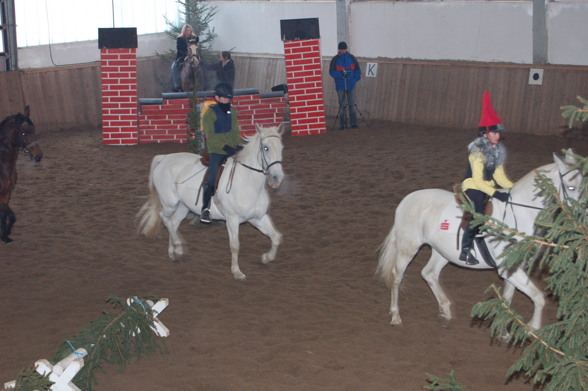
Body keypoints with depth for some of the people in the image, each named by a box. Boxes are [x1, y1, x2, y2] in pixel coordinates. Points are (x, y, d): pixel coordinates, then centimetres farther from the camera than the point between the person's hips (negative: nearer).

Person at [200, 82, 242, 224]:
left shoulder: (232, 111, 12)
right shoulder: (210, 113, -6)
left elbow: (235, 131, 14)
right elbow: (210, 136, -14)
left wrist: (238, 145, -4)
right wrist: (226, 147, -23)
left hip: (231, 151, 6)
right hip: (216, 151, -6)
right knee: (212, 179, -16)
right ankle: (205, 209, -9)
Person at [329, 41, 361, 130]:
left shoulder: (352, 58, 6)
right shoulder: (335, 59, 2)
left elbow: (357, 70, 11)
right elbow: (331, 72, -2)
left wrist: (355, 79, -2)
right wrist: (340, 74, -18)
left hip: (350, 85, 1)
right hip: (340, 86, -1)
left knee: (352, 104, 3)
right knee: (342, 105, 1)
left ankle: (353, 123, 8)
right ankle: (343, 124, 5)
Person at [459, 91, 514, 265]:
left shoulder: (499, 150, 6)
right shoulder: (477, 151, -16)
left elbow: (499, 175, 9)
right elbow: (478, 180, -21)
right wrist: (496, 194, -31)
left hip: (489, 187, 8)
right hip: (472, 187, -8)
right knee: (478, 214, -29)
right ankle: (465, 250, -20)